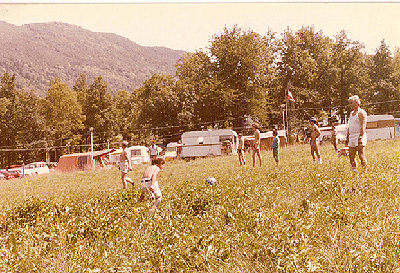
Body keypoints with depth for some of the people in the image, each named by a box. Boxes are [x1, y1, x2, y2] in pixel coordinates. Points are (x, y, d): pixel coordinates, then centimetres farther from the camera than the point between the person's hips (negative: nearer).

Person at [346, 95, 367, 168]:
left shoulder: (361, 112, -6)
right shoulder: (352, 113, 21)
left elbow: (363, 126, -15)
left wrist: (361, 137, -23)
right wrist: (347, 138, 19)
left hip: (359, 136, -9)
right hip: (352, 138, 9)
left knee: (361, 156, -10)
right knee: (351, 157, 6)